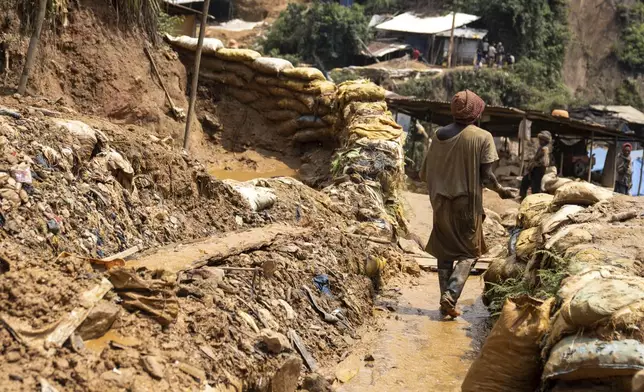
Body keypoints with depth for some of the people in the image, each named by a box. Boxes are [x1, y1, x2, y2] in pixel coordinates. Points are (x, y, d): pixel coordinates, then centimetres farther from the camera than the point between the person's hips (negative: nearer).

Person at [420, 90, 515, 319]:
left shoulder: (439, 135, 2)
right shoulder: (482, 138, -10)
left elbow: (425, 173, 7)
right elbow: (486, 176, -12)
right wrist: (501, 191, 7)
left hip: (441, 203, 4)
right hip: (468, 204, -4)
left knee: (445, 252, 15)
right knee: (468, 253, 7)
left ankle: (446, 299, 13)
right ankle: (451, 295, -10)